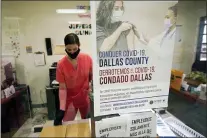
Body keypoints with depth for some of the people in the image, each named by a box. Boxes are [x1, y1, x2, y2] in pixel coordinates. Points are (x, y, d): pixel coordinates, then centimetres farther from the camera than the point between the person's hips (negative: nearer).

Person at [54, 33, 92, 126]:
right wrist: (62, 110, -18)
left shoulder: (87, 58, -15)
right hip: (70, 99, -1)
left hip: (85, 97, 2)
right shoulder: (61, 65, -19)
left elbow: (92, 77, -2)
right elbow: (62, 88, -15)